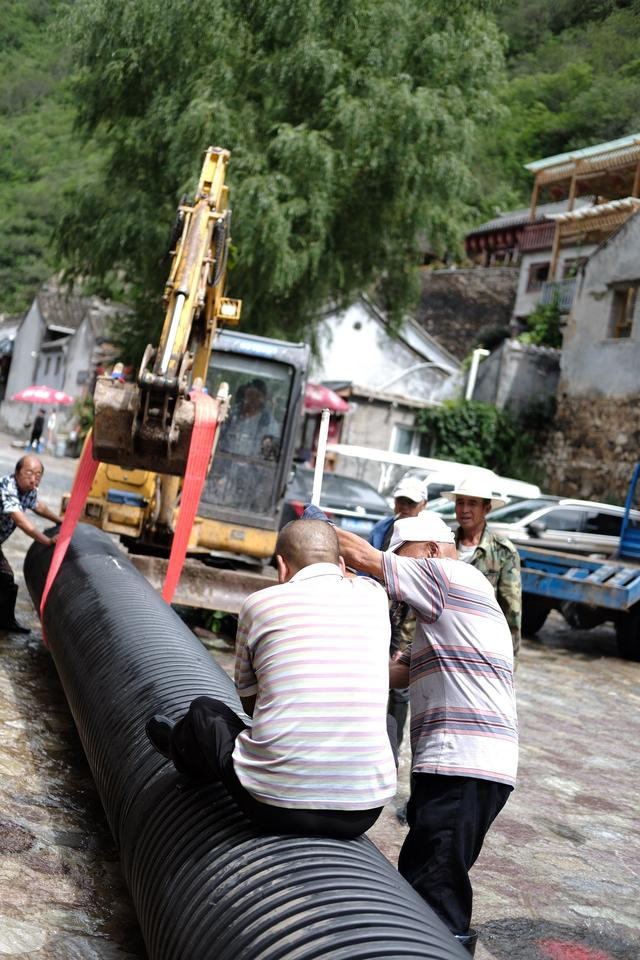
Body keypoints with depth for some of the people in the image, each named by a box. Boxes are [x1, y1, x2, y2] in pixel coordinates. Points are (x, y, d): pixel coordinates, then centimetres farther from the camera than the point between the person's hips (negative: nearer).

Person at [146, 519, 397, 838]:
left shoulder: (261, 603, 0)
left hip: (275, 805, -2)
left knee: (204, 710, 25)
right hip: (363, 814, 2)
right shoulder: (374, 596, 5)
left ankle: (180, 747, 58)